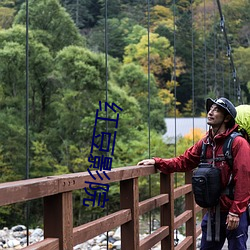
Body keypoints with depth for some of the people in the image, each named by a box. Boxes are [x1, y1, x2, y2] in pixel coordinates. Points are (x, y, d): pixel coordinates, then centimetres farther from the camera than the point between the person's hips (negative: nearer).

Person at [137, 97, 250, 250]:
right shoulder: (205, 143, 7)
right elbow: (183, 162, 10)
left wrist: (235, 212, -19)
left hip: (234, 214, -6)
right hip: (213, 212, 7)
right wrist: (157, 162, -3)